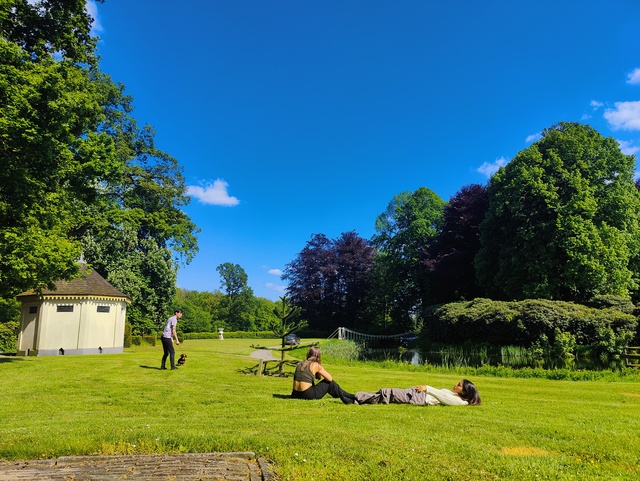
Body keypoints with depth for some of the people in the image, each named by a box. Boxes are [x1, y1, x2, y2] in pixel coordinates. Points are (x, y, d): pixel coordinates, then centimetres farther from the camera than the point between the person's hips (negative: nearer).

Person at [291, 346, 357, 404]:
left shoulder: (299, 364, 11)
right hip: (308, 395, -7)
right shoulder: (316, 365, -7)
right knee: (329, 383, 12)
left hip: (296, 394, 7)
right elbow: (330, 378, 2)